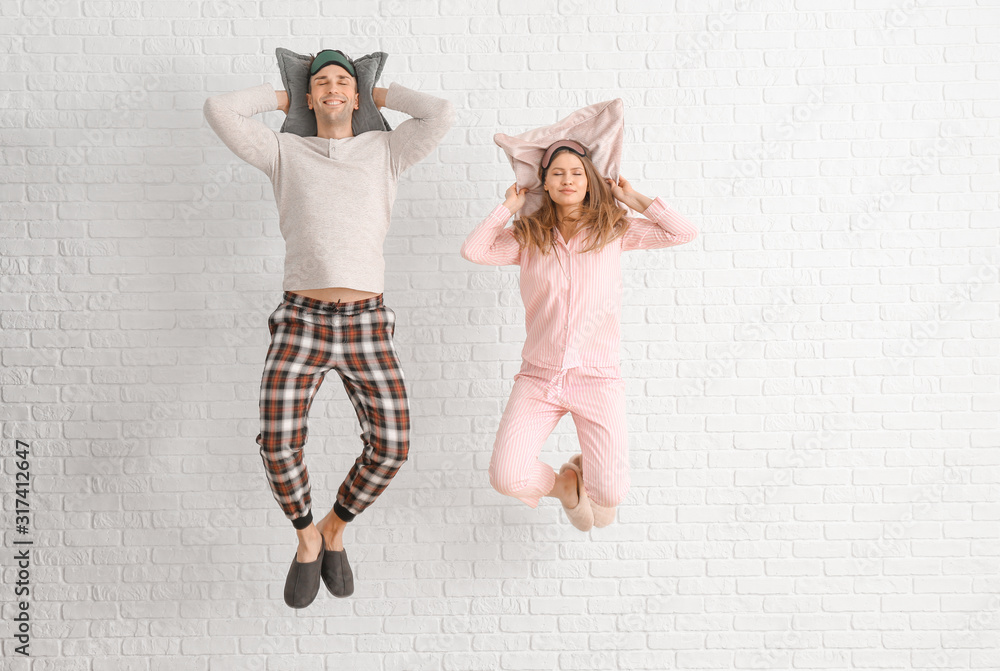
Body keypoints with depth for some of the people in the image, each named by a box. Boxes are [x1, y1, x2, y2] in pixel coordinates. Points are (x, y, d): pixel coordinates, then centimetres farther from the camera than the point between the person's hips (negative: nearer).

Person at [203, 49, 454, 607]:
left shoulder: (384, 150, 13)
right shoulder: (285, 152, 13)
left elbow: (445, 113, -1)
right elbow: (218, 111, 1)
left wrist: (382, 94, 15)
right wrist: (281, 98, 17)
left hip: (366, 326, 1)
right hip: (301, 321, 0)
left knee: (391, 446, -11)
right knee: (279, 448, -15)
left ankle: (335, 530, 19)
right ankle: (307, 540, 16)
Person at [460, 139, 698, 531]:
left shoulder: (613, 229, 7)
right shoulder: (528, 237, 8)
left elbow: (684, 233, 3)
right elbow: (473, 251, -7)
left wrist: (633, 199, 6)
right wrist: (509, 206, 4)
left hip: (597, 377, 0)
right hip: (538, 377, 1)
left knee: (610, 496, -10)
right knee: (507, 478, -16)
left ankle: (585, 470, 30)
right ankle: (562, 483, 20)